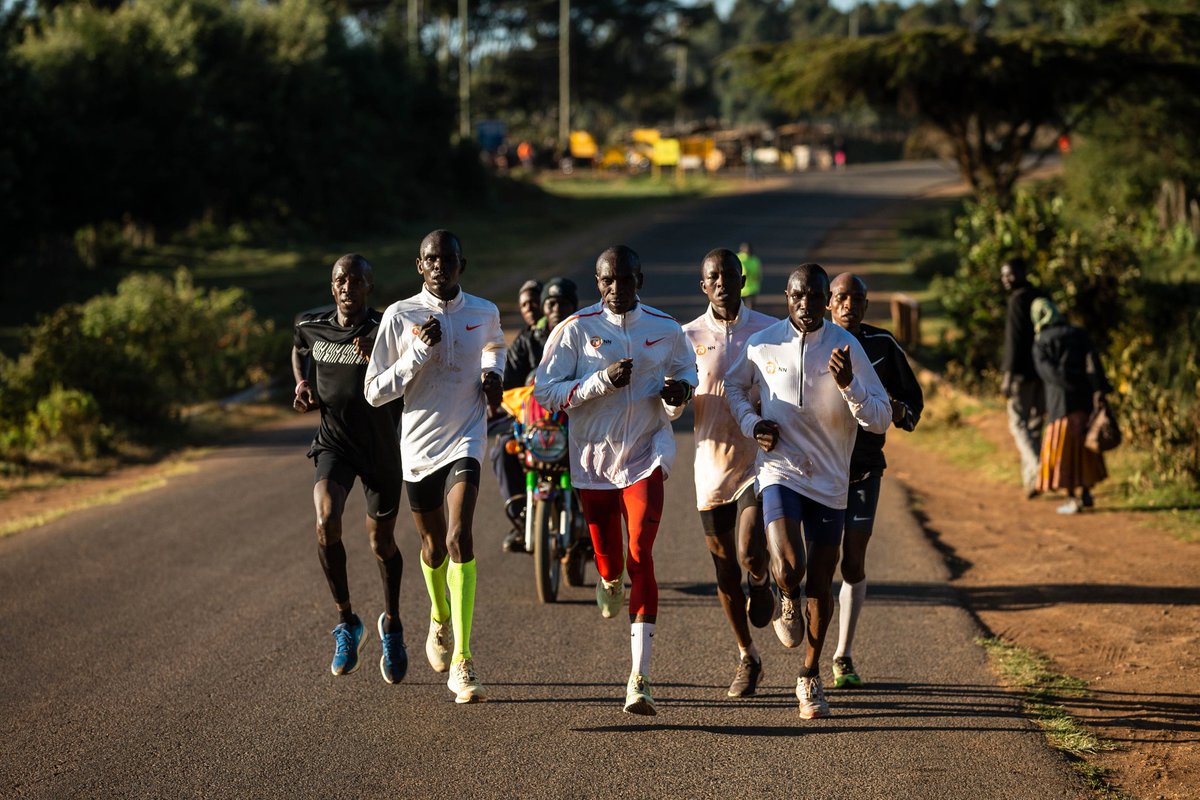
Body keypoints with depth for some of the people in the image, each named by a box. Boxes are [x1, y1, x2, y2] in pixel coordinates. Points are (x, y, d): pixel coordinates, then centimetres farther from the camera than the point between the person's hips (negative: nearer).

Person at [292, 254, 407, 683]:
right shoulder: (311, 327, -2)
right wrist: (302, 385, 5)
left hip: (381, 448, -1)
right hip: (333, 443, 2)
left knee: (382, 542, 10)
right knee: (327, 522, -24)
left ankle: (392, 625, 37)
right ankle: (347, 621, -6)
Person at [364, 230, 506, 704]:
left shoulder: (484, 313, 3)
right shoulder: (400, 316, -5)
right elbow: (374, 392, -5)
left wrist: (493, 374, 7)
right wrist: (418, 352, -17)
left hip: (465, 442, -1)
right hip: (419, 446, 1)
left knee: (459, 537, -20)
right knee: (433, 544, 16)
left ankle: (462, 663, -22)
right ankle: (440, 617, 50)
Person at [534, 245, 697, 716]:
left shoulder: (665, 329, 2)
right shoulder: (576, 329, -5)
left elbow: (686, 372, 20)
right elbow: (545, 391, -8)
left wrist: (679, 390, -4)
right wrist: (601, 381, -21)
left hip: (646, 454, -1)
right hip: (594, 459, 1)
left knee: (640, 554, -16)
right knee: (610, 559, 11)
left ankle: (639, 677, -17)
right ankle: (609, 581, 55)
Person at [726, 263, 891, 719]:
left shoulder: (847, 348, -5)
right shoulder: (763, 345, -2)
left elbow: (880, 420, -7)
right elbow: (734, 386, 19)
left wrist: (848, 385, -24)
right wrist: (752, 423, 0)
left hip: (829, 481, 1)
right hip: (779, 471, -1)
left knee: (820, 586, 6)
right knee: (788, 568, -22)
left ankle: (810, 678, 24)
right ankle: (788, 601, 15)